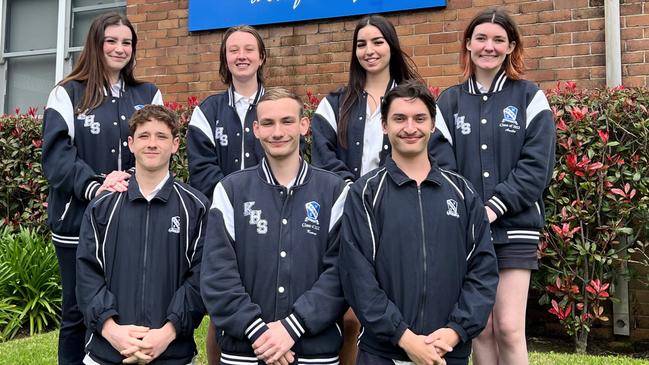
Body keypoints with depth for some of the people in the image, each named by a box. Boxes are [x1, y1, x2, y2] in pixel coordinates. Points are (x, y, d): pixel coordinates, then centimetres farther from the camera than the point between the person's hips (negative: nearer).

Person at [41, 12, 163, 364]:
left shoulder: (148, 95, 11)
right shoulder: (67, 94, 3)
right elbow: (57, 154, -7)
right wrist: (94, 187, -22)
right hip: (78, 219, -2)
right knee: (78, 309, 8)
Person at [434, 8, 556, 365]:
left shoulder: (529, 98, 3)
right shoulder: (450, 102, 8)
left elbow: (536, 166, -6)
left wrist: (494, 207, -15)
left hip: (514, 229, -2)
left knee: (509, 328, -4)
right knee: (480, 329, 7)